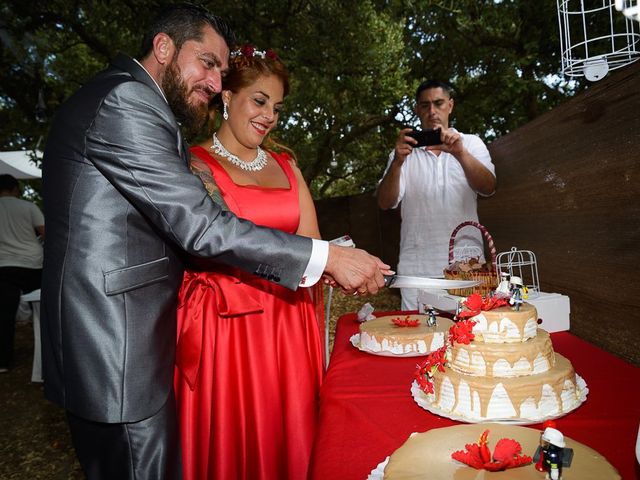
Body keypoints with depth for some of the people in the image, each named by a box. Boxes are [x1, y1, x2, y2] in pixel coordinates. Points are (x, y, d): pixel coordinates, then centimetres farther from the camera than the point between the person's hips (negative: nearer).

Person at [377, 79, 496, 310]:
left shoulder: (471, 144, 11)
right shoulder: (406, 150, 10)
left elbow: (488, 187, -7)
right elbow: (385, 203, -3)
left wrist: (460, 153, -24)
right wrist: (397, 162, -21)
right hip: (416, 266, 0)